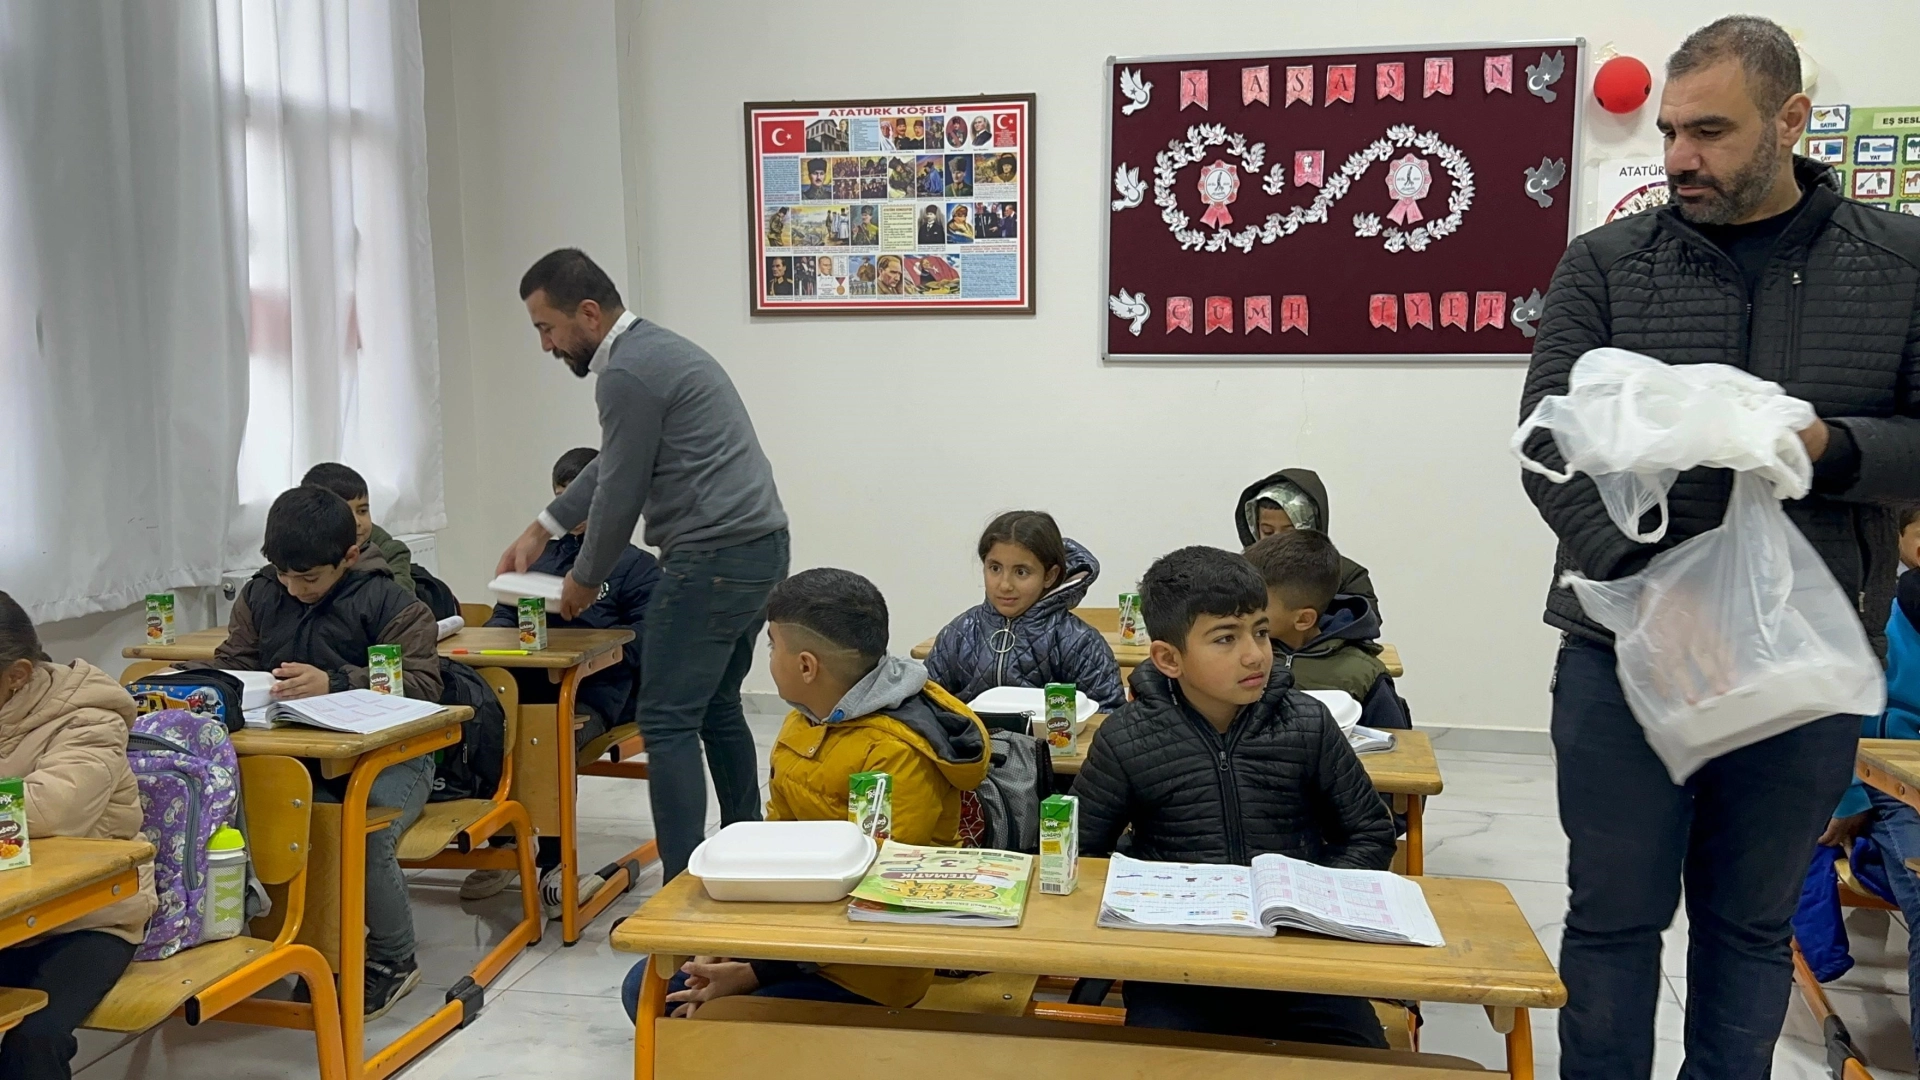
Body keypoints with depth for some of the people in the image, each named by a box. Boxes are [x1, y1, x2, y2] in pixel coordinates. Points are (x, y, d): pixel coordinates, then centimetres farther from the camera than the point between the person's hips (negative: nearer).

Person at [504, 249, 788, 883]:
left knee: (667, 722, -6)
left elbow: (620, 492, -9)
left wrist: (585, 580, 7)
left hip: (714, 557, -10)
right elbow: (611, 467, 28)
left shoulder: (627, 373, -14)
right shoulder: (656, 348, 19)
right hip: (760, 547, 10)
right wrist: (541, 530, 30)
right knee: (716, 708, 18)